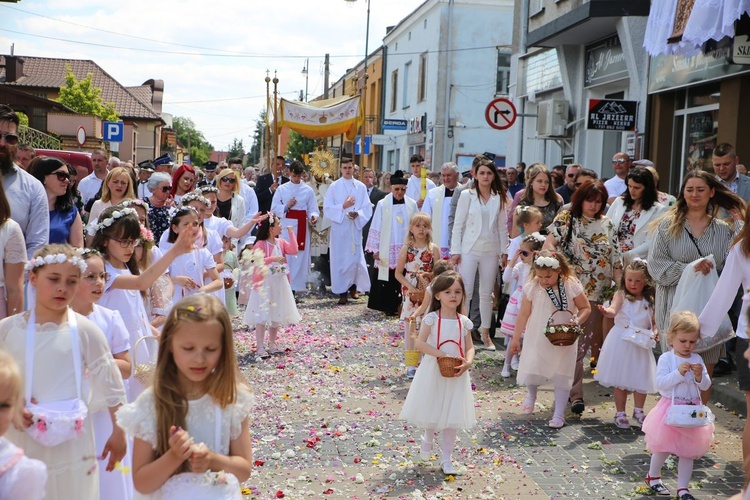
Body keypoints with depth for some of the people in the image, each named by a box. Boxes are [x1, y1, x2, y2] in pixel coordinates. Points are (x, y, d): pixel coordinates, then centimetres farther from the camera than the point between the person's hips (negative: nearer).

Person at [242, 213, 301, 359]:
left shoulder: (281, 242, 7)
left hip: (279, 283, 7)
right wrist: (273, 258, -32)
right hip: (265, 283, -7)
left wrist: (291, 233, -4)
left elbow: (293, 250, -7)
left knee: (277, 314, 13)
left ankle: (272, 344, 25)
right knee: (262, 316, -6)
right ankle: (260, 347, -4)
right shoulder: (261, 244, -14)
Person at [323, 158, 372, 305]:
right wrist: (343, 207, -12)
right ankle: (342, 291, 3)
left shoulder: (361, 187, 7)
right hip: (339, 228, -1)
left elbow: (367, 208, 4)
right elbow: (327, 208, -1)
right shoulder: (334, 187, 3)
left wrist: (358, 214, -14)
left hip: (355, 228, 1)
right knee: (340, 259, -2)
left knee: (355, 258, 1)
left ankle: (353, 286, 21)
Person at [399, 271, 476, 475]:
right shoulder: (432, 318, -9)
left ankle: (446, 458, 18)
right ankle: (427, 439, 44)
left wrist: (468, 362, -17)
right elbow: (419, 342, -15)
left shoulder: (464, 322, 1)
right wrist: (441, 354, -24)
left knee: (452, 415, 5)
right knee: (432, 411, 12)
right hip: (433, 372, -2)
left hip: (456, 374, 2)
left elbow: (470, 347, 4)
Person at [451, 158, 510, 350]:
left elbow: (502, 228, 8)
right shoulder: (466, 195, -1)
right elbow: (458, 225, -2)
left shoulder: (499, 198, 6)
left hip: (490, 251, 3)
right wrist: (456, 251, -7)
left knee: (487, 293, 9)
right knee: (465, 291, -5)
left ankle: (485, 332, 19)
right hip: (469, 249, -2)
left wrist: (504, 251, 4)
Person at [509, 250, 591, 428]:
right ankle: (531, 394, 39)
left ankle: (559, 414, 14)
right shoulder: (532, 287, -11)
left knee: (562, 375, 3)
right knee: (531, 371, 4)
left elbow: (586, 308, -3)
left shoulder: (571, 285, -14)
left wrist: (576, 322, -22)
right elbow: (523, 314, -2)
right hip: (537, 339, 1)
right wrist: (515, 338, 4)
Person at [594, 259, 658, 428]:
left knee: (641, 379, 9)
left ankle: (638, 410, 31)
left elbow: (652, 322, 13)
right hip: (621, 343, -3)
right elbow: (613, 310, -25)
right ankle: (620, 413, 18)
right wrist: (606, 311, -48)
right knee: (620, 380, 4)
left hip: (641, 344, 4)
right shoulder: (621, 295, -7)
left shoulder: (649, 300, 6)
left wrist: (654, 332, -7)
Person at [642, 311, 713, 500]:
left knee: (688, 451, 8)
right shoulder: (666, 359, -10)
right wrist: (678, 373, -27)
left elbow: (705, 386, 2)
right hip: (670, 410, -4)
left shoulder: (697, 360, 2)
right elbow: (661, 383, -18)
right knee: (663, 447, 6)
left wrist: (699, 376, -18)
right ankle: (653, 476, 31)